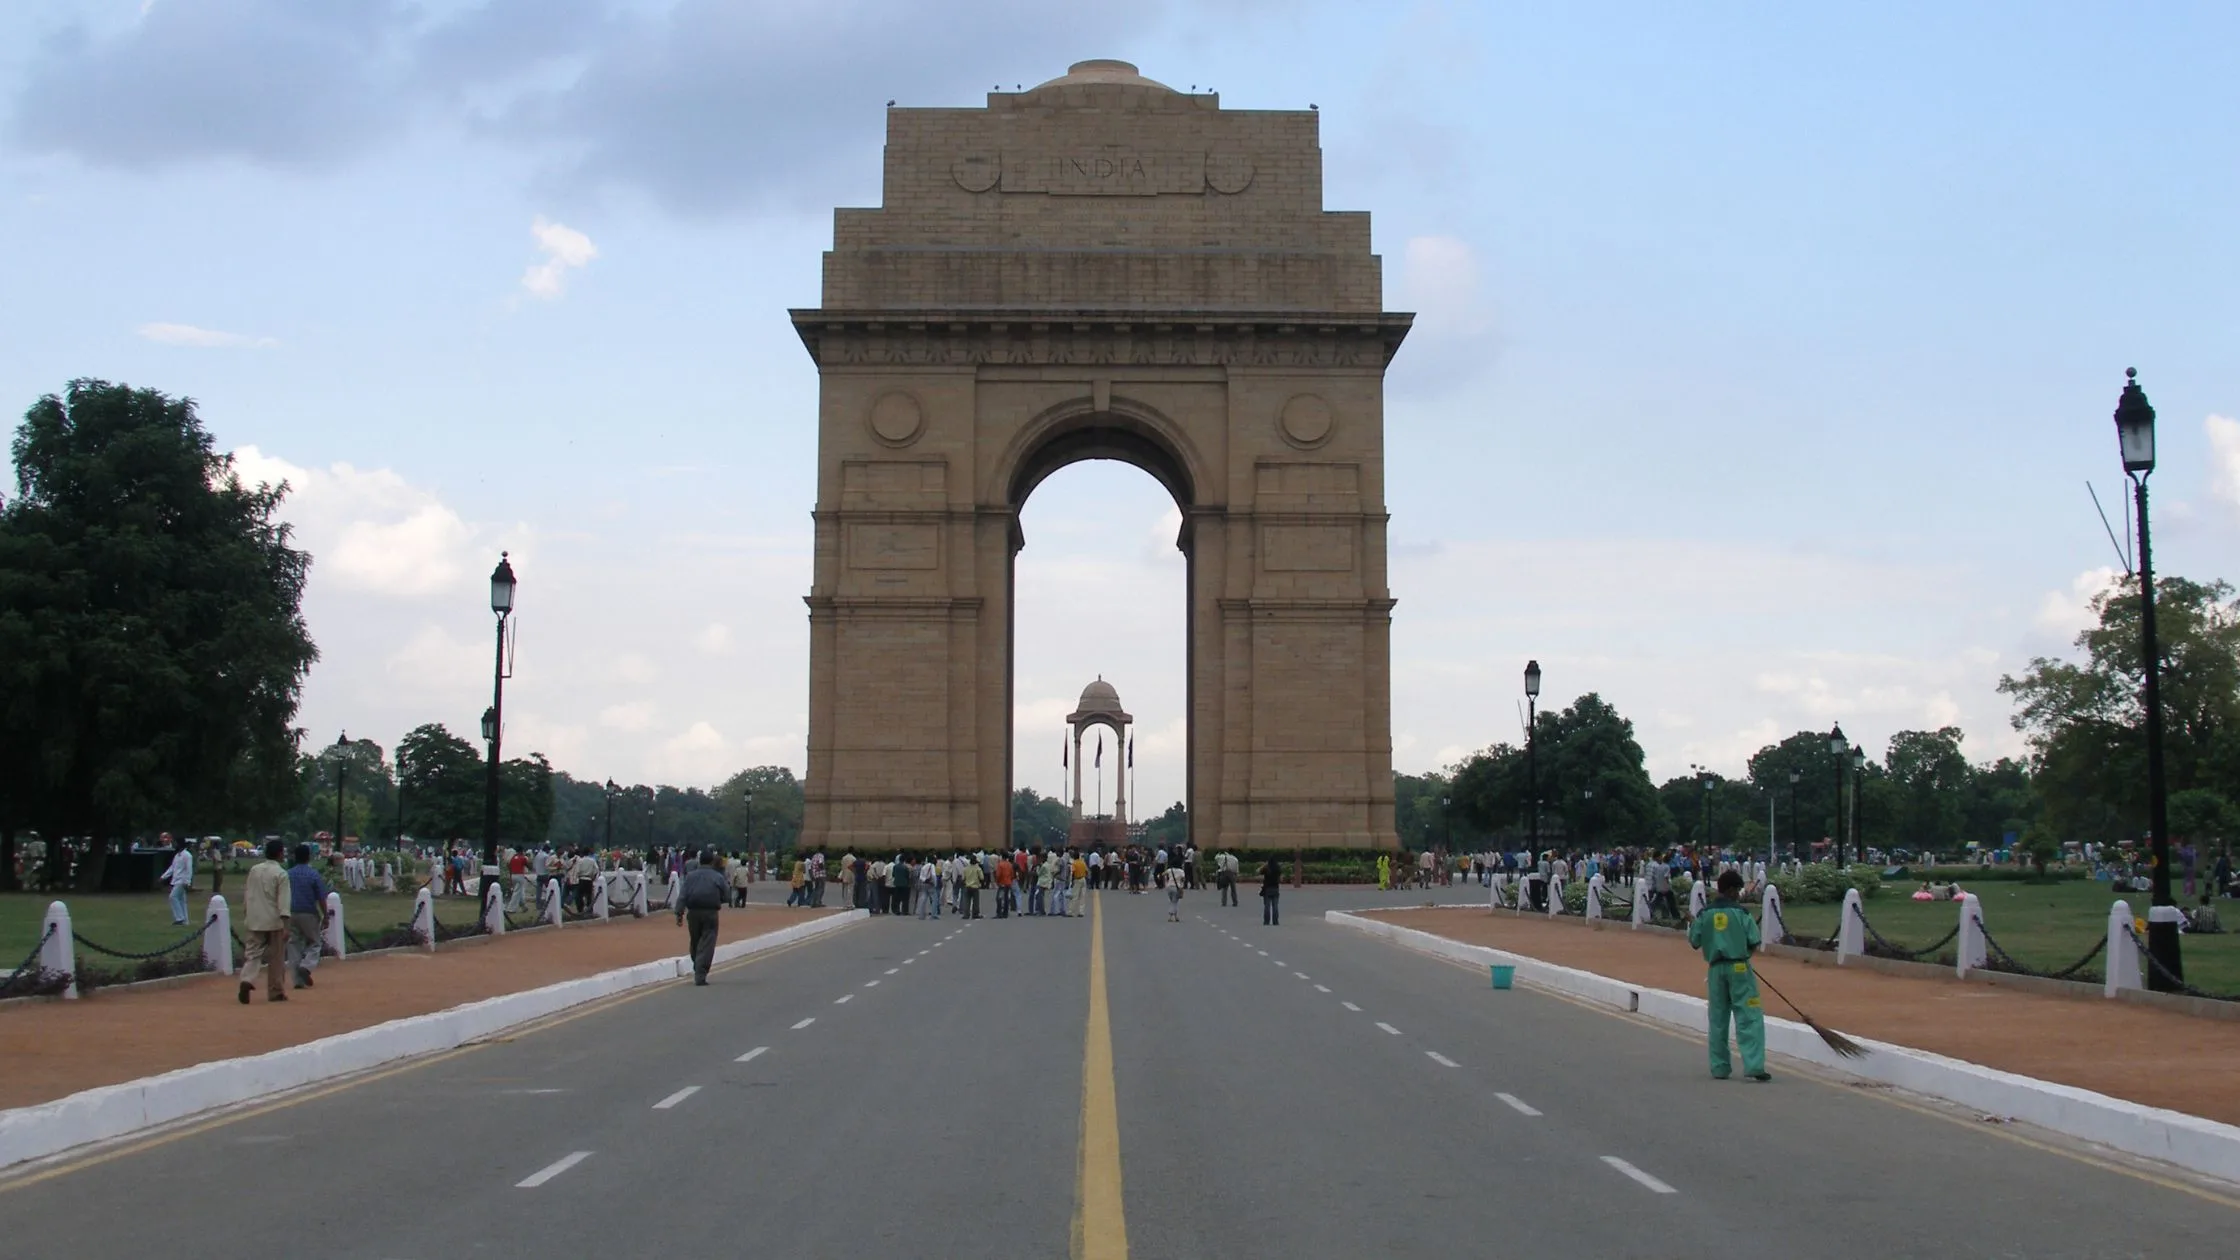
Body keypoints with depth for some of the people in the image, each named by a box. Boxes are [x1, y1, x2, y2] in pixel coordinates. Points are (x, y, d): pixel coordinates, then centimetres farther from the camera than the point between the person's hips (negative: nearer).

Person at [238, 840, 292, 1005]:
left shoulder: (254, 870, 6)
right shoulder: (281, 874, -9)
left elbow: (247, 895, 12)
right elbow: (283, 901, -15)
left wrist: (246, 916, 22)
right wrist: (286, 926, -17)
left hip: (255, 920, 4)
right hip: (274, 920, -4)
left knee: (253, 952, 5)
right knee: (276, 957, 7)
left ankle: (247, 980, -22)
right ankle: (275, 991, 14)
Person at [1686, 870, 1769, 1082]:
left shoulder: (1705, 914, 1)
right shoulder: (1741, 912, -6)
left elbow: (1694, 942, 6)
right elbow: (1754, 944, -6)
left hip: (1716, 968, 3)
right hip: (1739, 968, -3)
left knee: (1718, 1019, 11)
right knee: (1749, 1018, -4)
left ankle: (1719, 1067, 13)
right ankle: (1754, 1065, -14)